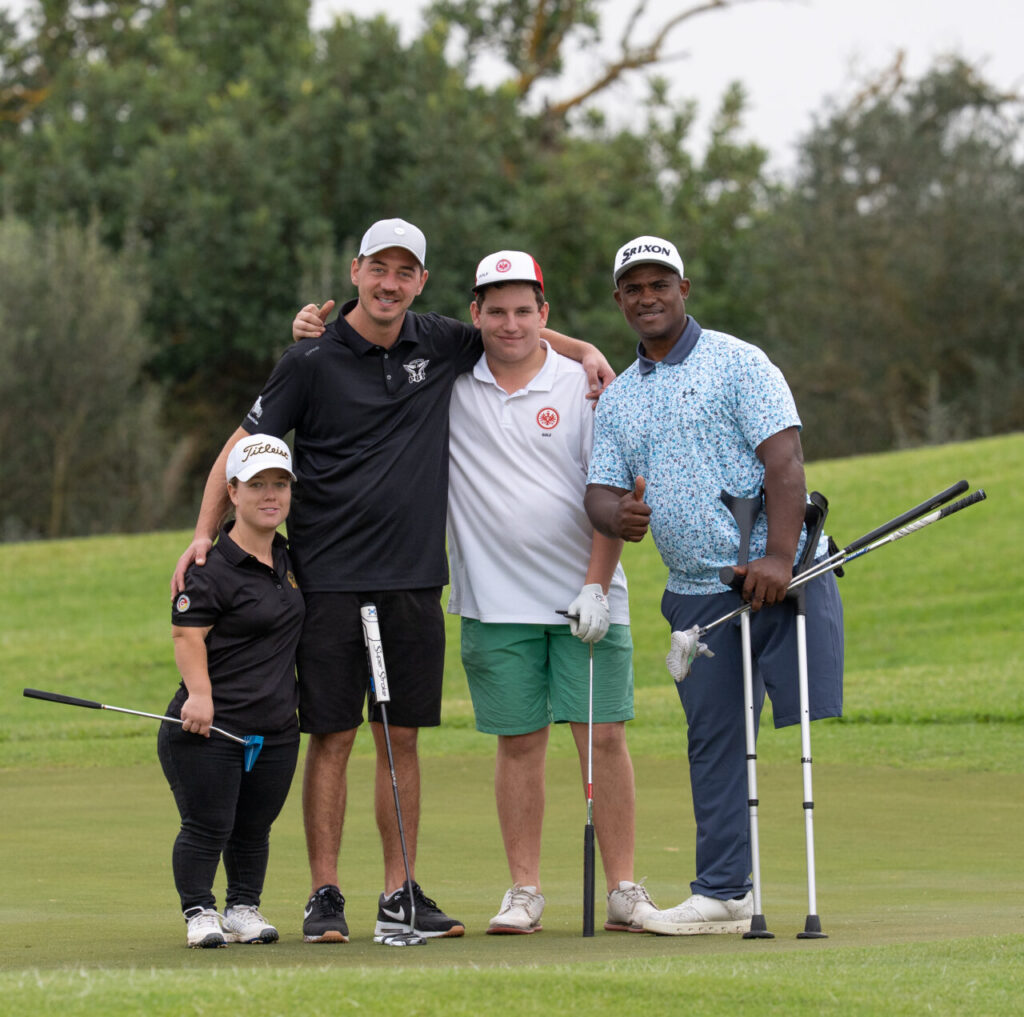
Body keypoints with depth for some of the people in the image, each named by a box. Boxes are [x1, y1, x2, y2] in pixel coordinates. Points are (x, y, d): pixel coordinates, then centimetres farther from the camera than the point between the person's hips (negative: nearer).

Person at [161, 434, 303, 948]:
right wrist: (199, 694, -25)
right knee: (207, 826, -3)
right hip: (210, 727, -7)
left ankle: (244, 909, 23)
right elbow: (187, 633, -14)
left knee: (254, 828, 11)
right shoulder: (212, 568, -12)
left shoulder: (287, 559, 12)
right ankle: (199, 912, 10)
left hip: (276, 727, 7)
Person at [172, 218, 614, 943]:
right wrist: (205, 532, -9)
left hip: (415, 579, 4)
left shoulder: (439, 345, 7)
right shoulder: (314, 360, -4)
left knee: (402, 739, 7)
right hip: (332, 579, -4)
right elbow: (245, 446, -1)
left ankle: (400, 897, 11)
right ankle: (325, 897, 2)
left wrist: (584, 350, 11)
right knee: (333, 738, -3)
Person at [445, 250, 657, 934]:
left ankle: (624, 889, 2)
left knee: (604, 737, -3)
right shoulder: (449, 383, 5)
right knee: (519, 743, 3)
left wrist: (597, 586, -9)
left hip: (584, 599, -1)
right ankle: (525, 891, 9)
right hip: (495, 603, 1)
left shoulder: (582, 386, 0)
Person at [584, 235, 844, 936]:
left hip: (781, 577, -5)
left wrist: (777, 556, -22)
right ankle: (723, 893, 7)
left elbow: (784, 457, -11)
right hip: (697, 591, 5)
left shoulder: (737, 363, 0)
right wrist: (617, 514, -16)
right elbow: (601, 486, 11)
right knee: (713, 739, 4)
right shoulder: (618, 400, 18)